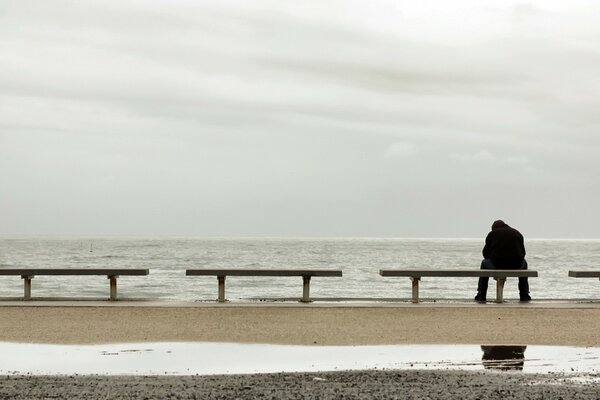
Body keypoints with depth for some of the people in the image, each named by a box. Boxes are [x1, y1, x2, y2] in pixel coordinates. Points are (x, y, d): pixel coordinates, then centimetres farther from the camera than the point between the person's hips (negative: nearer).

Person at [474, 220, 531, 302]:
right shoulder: (517, 233, 18)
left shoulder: (492, 234, 11)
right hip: (516, 266, 2)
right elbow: (522, 253, 21)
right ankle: (524, 295, 35)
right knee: (524, 263, 38)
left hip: (497, 265, -1)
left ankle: (481, 295, 29)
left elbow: (486, 253, 15)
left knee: (484, 263, 32)